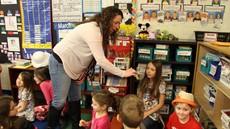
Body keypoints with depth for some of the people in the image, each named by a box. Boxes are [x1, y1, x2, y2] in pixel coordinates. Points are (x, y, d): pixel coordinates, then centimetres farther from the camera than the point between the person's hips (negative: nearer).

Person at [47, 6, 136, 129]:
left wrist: (83, 73, -3)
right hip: (60, 62, -9)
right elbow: (101, 61, -33)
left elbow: (92, 57, 4)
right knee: (60, 100, -4)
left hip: (73, 65, 9)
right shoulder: (92, 30, -28)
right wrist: (123, 73, -26)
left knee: (75, 98, 14)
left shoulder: (100, 30, 3)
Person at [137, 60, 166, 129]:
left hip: (152, 113, -5)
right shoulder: (143, 81, 1)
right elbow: (139, 98, 6)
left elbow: (161, 104, -8)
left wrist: (147, 113, -13)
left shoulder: (161, 84, -11)